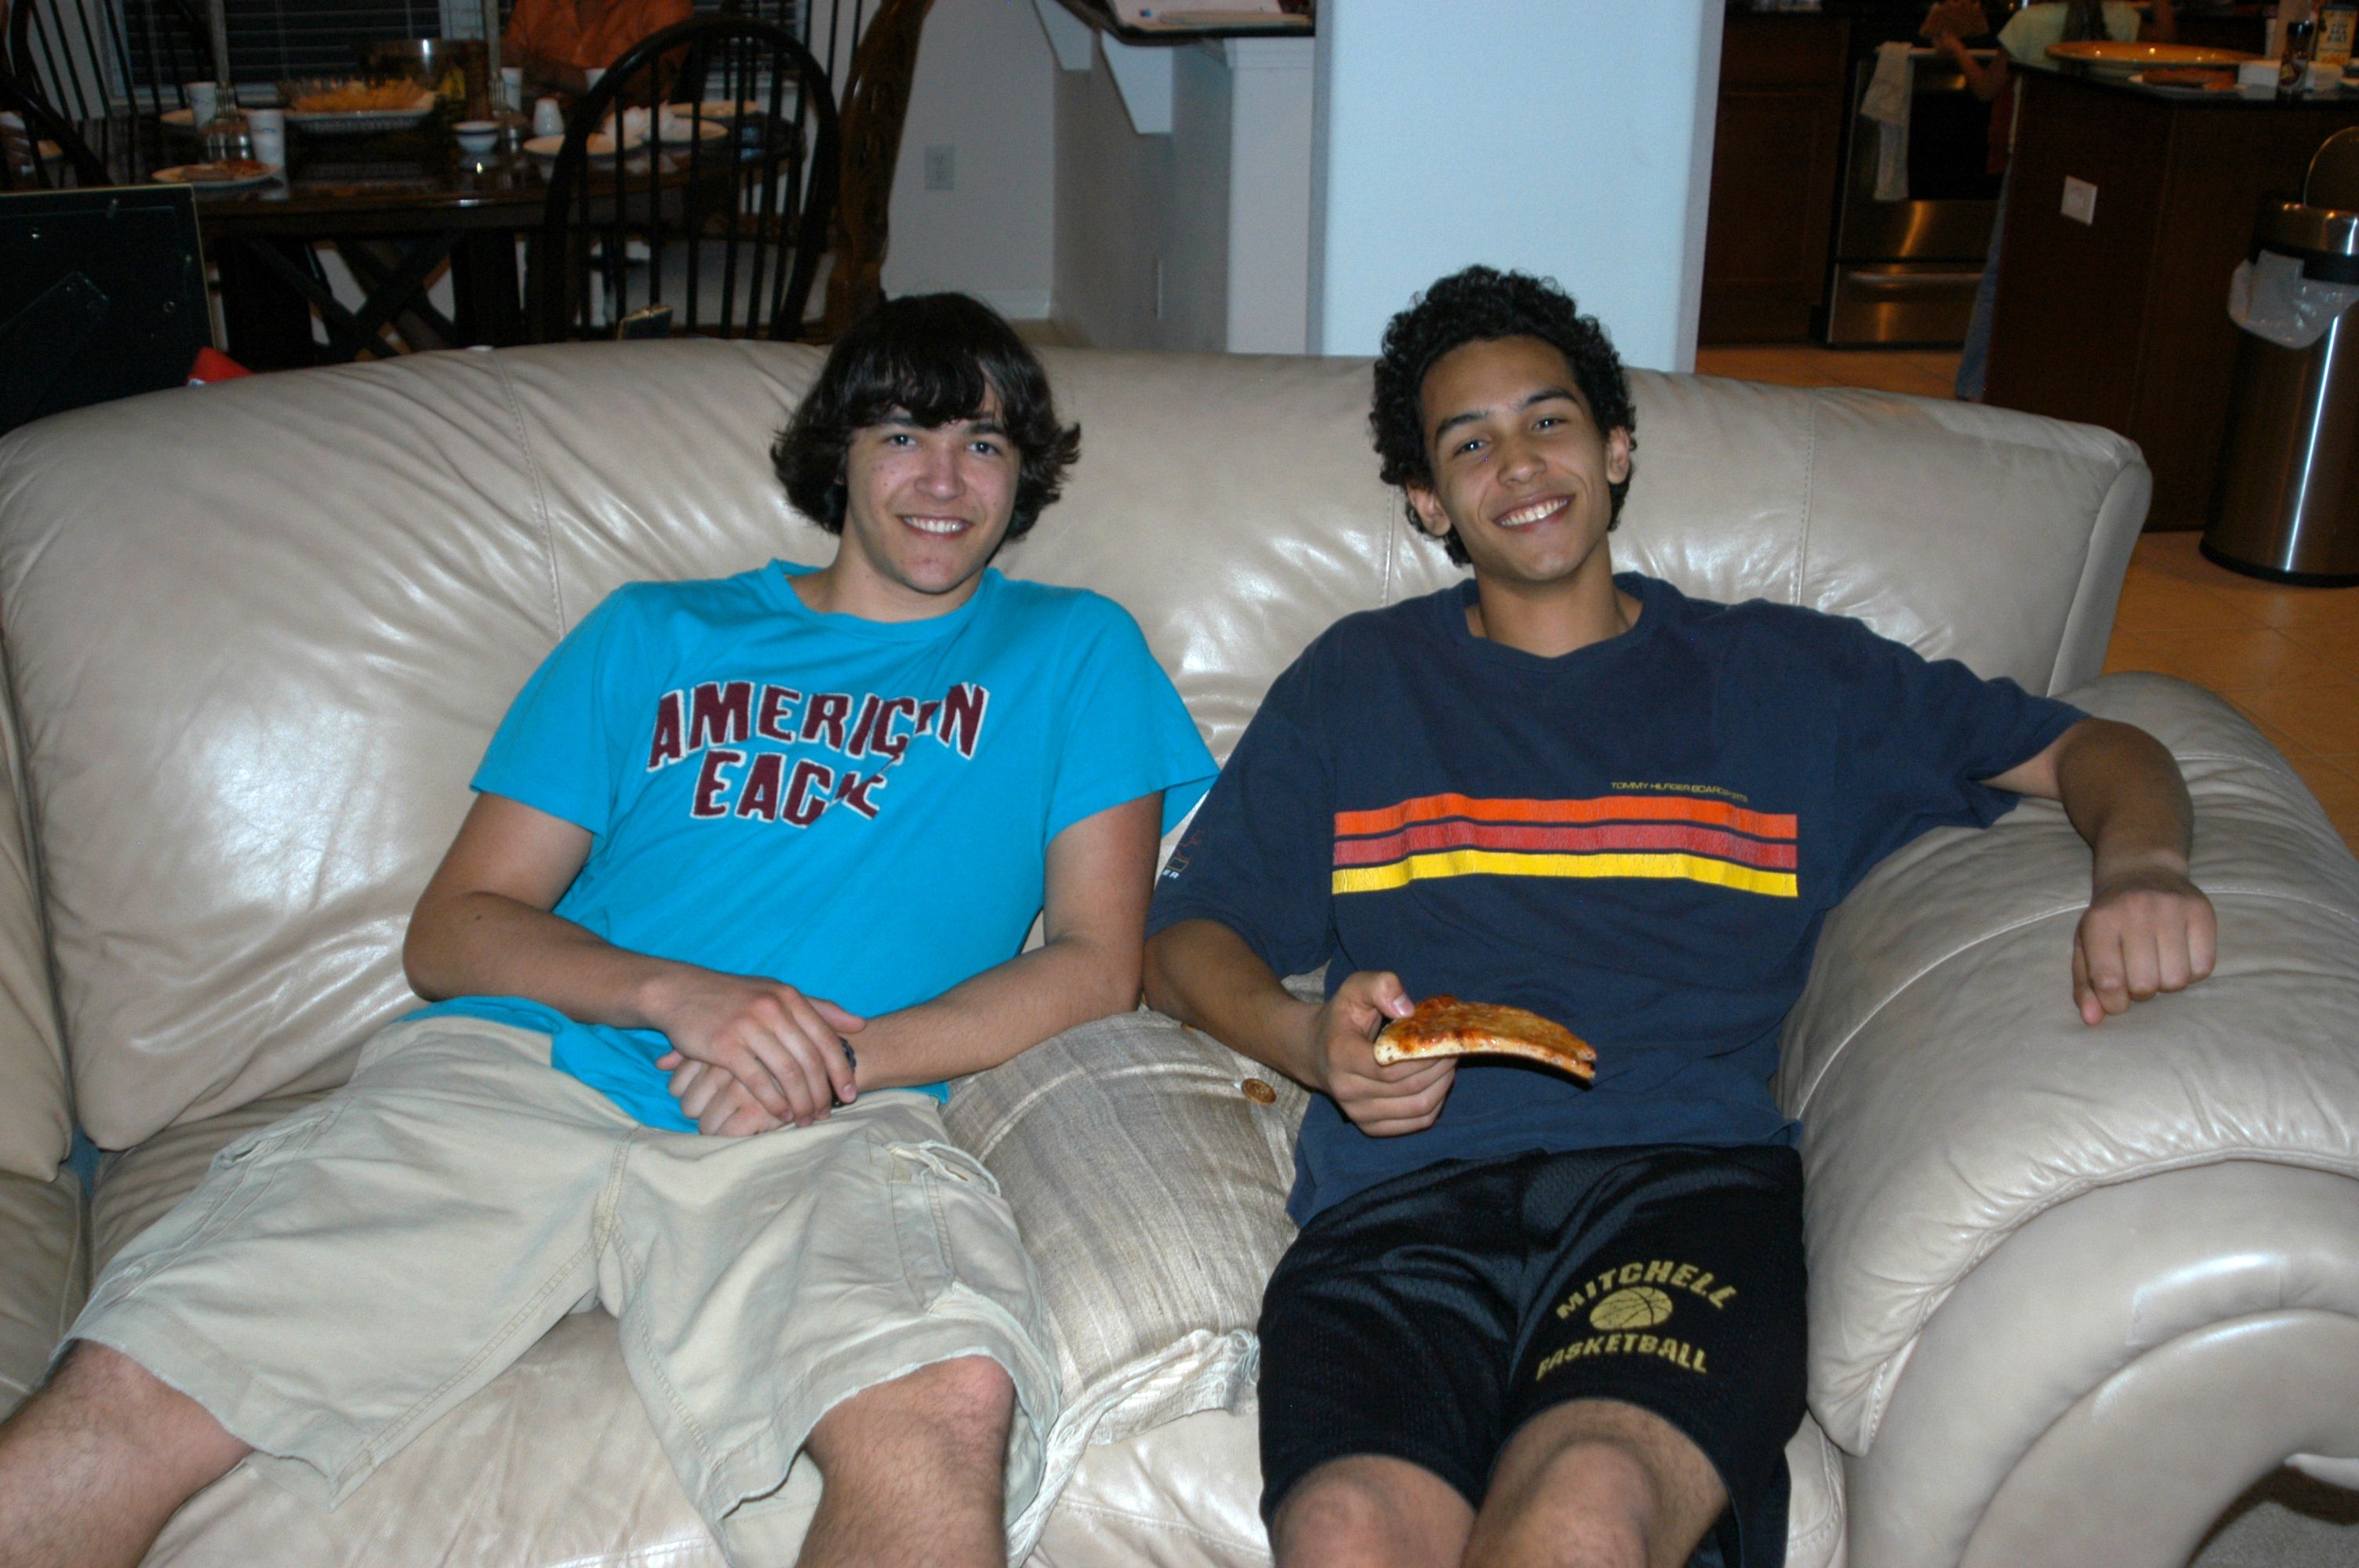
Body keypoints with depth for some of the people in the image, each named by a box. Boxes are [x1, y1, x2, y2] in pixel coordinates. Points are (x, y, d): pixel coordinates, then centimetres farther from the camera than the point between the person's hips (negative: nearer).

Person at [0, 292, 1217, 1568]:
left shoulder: (1072, 651, 21)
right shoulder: (651, 635, 24)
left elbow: (1097, 962, 11)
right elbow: (450, 931, 16)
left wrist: (841, 1058, -5)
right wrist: (678, 993, -5)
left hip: (828, 1136, -1)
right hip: (515, 1072, 2)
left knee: (946, 1410, -37)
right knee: (133, 1397, -22)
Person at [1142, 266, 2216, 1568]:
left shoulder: (1789, 673, 24)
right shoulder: (1356, 681, 25)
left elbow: (2089, 749, 25)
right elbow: (1184, 940, 20)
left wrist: (2140, 871, 1)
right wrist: (1313, 1043, -2)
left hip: (1691, 1168, 0)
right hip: (1405, 1186, 1)